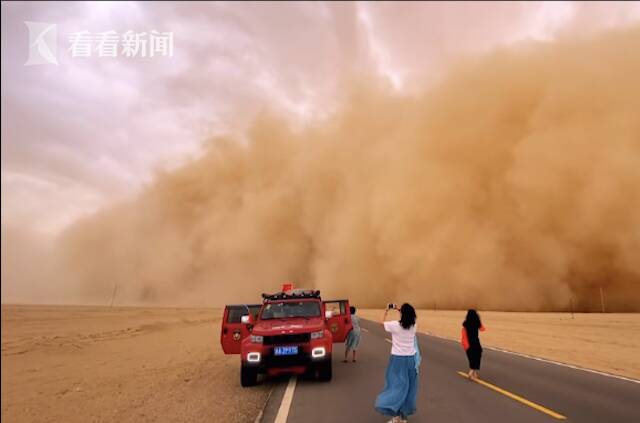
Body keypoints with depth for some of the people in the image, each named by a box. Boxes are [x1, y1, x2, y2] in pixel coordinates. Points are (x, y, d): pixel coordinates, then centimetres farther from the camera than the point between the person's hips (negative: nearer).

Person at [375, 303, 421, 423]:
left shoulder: (395, 325, -13)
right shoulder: (413, 326, -3)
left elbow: (382, 322, 6)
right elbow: (408, 318, 21)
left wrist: (387, 310, 15)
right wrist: (400, 310, 16)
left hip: (398, 359, -3)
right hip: (410, 359, 4)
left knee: (396, 385, 2)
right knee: (408, 386, 14)